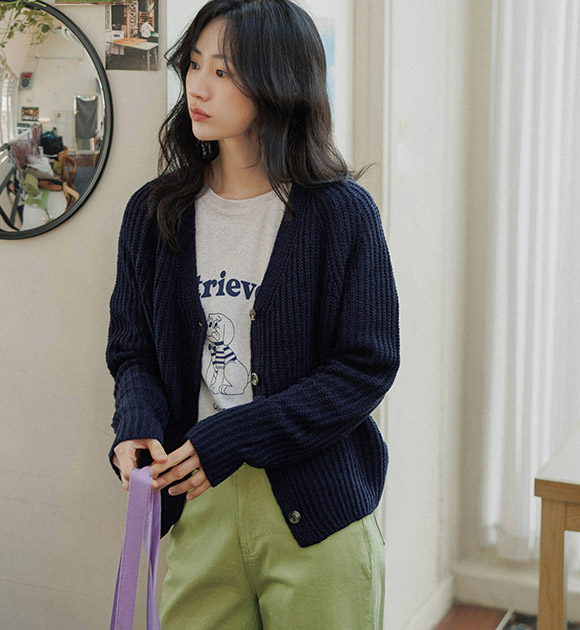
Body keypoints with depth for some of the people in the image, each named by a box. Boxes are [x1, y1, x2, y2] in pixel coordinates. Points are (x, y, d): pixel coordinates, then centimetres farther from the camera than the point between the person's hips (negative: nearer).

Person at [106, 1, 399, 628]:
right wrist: (136, 428, -13)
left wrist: (229, 438, -17)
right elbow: (132, 350, 9)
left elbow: (367, 364, -11)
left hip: (315, 511, -3)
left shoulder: (340, 211, -9)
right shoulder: (154, 211, 4)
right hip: (194, 506, 3)